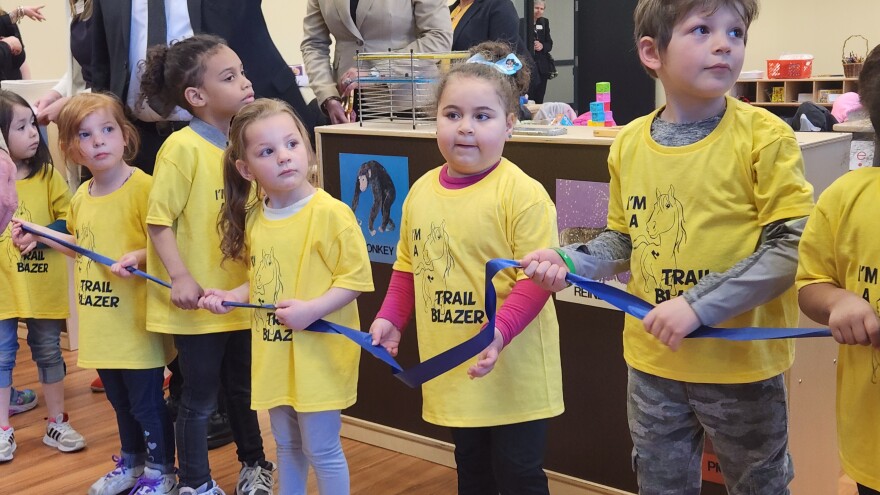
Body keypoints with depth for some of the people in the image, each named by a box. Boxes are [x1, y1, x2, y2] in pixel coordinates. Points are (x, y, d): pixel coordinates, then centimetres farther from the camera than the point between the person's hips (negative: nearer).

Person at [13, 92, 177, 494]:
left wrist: (139, 257, -33)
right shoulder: (80, 198, 7)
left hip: (136, 322, -7)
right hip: (100, 324, 7)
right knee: (119, 400, 22)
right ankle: (131, 462, 40)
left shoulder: (143, 187, -16)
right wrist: (40, 237, 15)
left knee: (147, 401, 5)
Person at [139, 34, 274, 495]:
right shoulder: (182, 147, -15)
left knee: (243, 387, 21)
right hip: (198, 299, -6)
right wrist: (179, 277, -20)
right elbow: (159, 219, -15)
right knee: (199, 397, 7)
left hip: (240, 295, 6)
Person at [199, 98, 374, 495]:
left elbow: (355, 278, -16)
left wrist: (311, 309, -27)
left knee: (321, 448, 5)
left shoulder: (330, 213, -17)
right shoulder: (253, 218, 4)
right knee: (287, 444, 21)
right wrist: (230, 297, 1)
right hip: (274, 354, 7)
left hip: (319, 354, -6)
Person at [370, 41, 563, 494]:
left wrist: (500, 330, -29)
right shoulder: (421, 191, 3)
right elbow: (408, 265, 15)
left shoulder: (522, 193, -16)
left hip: (513, 371, -6)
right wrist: (390, 319, 6)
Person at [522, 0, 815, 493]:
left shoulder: (764, 137, -14)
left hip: (741, 362, -4)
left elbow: (793, 246, -17)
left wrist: (699, 305, -24)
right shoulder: (630, 143, 0)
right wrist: (569, 261, -5)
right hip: (653, 362, 4)